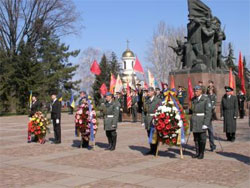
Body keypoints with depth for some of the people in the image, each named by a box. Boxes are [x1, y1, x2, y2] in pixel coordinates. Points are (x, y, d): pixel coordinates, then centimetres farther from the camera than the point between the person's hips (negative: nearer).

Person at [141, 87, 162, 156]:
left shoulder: (158, 100, -4)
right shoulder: (146, 100, 9)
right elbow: (143, 111, 9)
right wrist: (143, 121, 3)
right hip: (148, 120, 5)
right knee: (149, 136, 11)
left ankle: (155, 150, 10)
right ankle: (152, 149, 22)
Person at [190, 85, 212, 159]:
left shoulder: (206, 99, -9)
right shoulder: (193, 99, 9)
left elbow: (208, 112, -12)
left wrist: (206, 123, -17)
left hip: (202, 120, -5)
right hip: (194, 121, 5)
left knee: (202, 138, 1)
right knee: (196, 138, 8)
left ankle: (201, 153, 11)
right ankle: (197, 152, 17)